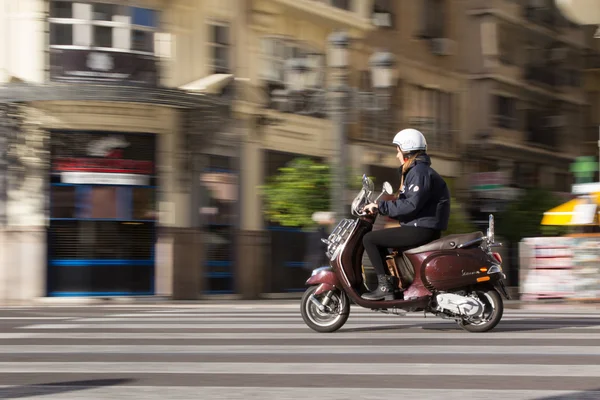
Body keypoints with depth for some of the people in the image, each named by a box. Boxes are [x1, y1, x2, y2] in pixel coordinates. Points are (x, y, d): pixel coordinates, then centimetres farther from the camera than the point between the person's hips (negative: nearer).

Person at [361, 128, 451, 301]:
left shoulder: (419, 172, -13)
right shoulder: (416, 171, 21)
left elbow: (411, 205, -23)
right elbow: (406, 202, 23)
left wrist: (381, 206, -19)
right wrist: (380, 207, 17)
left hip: (422, 230, -11)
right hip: (421, 228, 11)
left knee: (369, 239, -11)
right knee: (380, 240, 22)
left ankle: (384, 286, -12)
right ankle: (391, 281, 14)